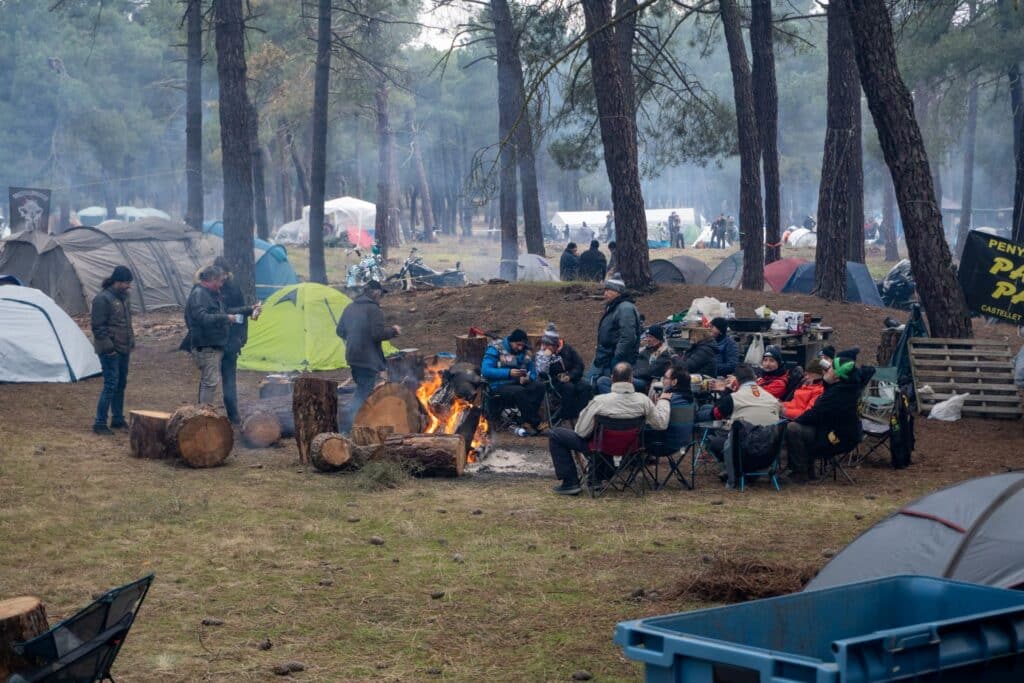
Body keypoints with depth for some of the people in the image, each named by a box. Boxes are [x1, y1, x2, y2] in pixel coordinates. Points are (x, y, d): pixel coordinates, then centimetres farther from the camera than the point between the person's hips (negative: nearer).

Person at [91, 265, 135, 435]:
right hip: (110, 351, -9)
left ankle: (117, 419, 24)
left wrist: (131, 342, 17)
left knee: (121, 384, 14)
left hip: (123, 350, 9)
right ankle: (99, 423, -5)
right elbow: (98, 327, -16)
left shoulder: (123, 297, 13)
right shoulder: (103, 299, -14)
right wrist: (108, 347, -18)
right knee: (111, 384, -10)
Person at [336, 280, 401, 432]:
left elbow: (340, 331, 18)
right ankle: (346, 425, -15)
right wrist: (393, 330, -4)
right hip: (368, 358, -8)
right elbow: (378, 333, -21)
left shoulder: (349, 308, 11)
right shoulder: (373, 309, -14)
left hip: (352, 357, 8)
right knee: (364, 393, -5)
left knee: (362, 389, 20)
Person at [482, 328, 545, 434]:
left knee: (539, 386, -23)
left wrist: (528, 378, -13)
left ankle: (527, 422, -27)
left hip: (519, 384, 5)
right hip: (499, 387, -5)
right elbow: (485, 371, -14)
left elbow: (533, 373, 14)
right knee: (519, 391, -36)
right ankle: (536, 422, -26)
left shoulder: (526, 353, 12)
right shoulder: (496, 349, -4)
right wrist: (509, 373, -24)